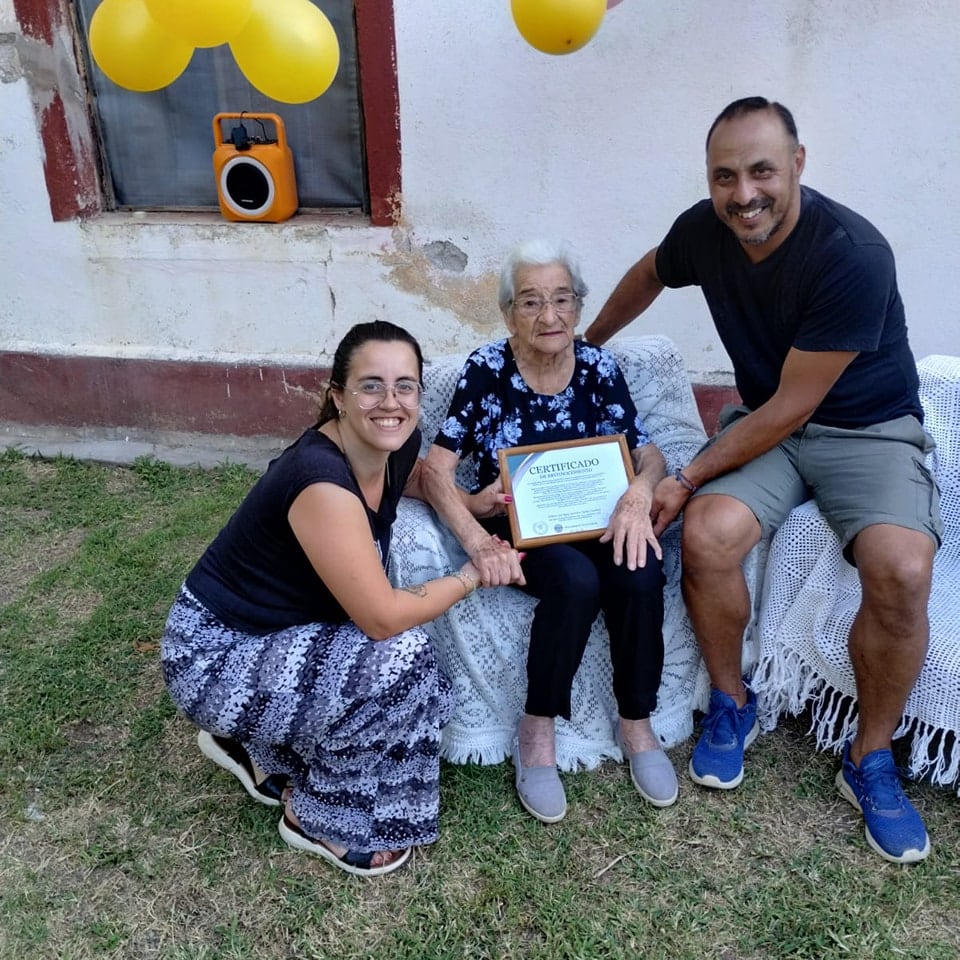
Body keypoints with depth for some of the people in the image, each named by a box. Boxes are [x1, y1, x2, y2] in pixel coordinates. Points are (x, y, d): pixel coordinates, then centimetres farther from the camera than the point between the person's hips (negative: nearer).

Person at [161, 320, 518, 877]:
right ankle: (318, 820, 3)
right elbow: (383, 617, -30)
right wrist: (472, 576, -15)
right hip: (213, 655, -8)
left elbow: (422, 481, 17)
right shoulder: (321, 481, -32)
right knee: (400, 659, -21)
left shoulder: (398, 444, -8)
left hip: (278, 630, 8)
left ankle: (250, 744, 18)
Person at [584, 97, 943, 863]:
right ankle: (732, 705, 2)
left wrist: (689, 478, -20)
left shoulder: (852, 255, -26)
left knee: (902, 571, -30)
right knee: (707, 535, -27)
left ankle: (870, 761, -2)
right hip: (766, 419, 3)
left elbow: (793, 407, -23)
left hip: (869, 427, -3)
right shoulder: (704, 230, -10)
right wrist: (587, 344, 26)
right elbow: (649, 276, 15)